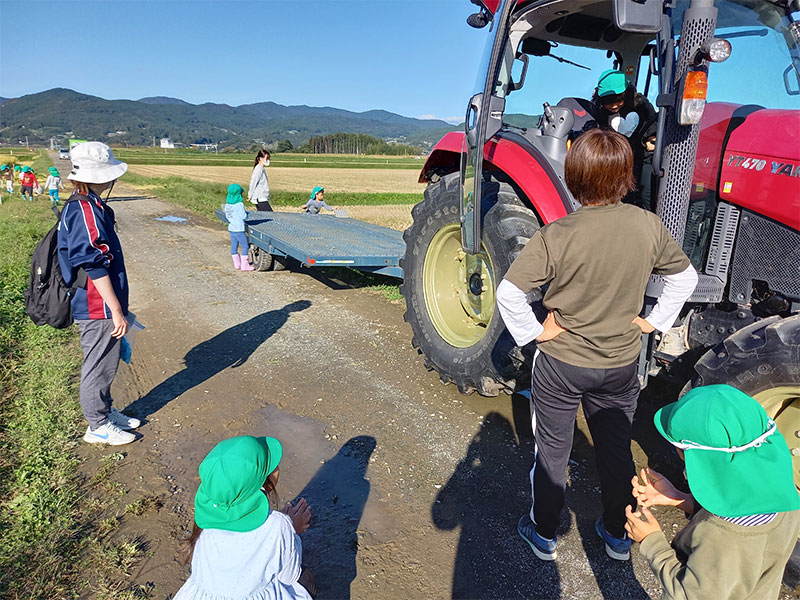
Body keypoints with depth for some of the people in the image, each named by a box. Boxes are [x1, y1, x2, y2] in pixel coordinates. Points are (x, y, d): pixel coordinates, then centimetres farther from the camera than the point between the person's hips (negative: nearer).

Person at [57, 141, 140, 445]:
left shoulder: (79, 205, 10)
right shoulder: (87, 210, -23)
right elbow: (95, 266, -25)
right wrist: (117, 311, -21)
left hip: (96, 305, 10)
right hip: (98, 308, -10)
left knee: (105, 363, 21)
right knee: (99, 366, 5)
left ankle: (106, 411, 37)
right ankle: (98, 426, 20)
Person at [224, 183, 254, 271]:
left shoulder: (227, 204, 5)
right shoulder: (239, 204, -16)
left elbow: (227, 216, 13)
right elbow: (244, 216, -17)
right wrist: (246, 213, 7)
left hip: (231, 228, 8)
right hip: (239, 229, -8)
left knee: (234, 246, 13)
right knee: (245, 246, 0)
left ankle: (237, 264, 20)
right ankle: (244, 265, -1)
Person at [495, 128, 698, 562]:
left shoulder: (556, 236, -22)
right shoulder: (649, 226, -10)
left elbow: (509, 292, -24)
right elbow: (685, 277, 5)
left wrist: (534, 333, -11)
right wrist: (655, 321, 10)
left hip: (561, 363, -3)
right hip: (621, 364, 4)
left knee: (552, 452, 16)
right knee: (615, 449, 22)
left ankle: (543, 535, 34)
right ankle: (617, 535, 41)